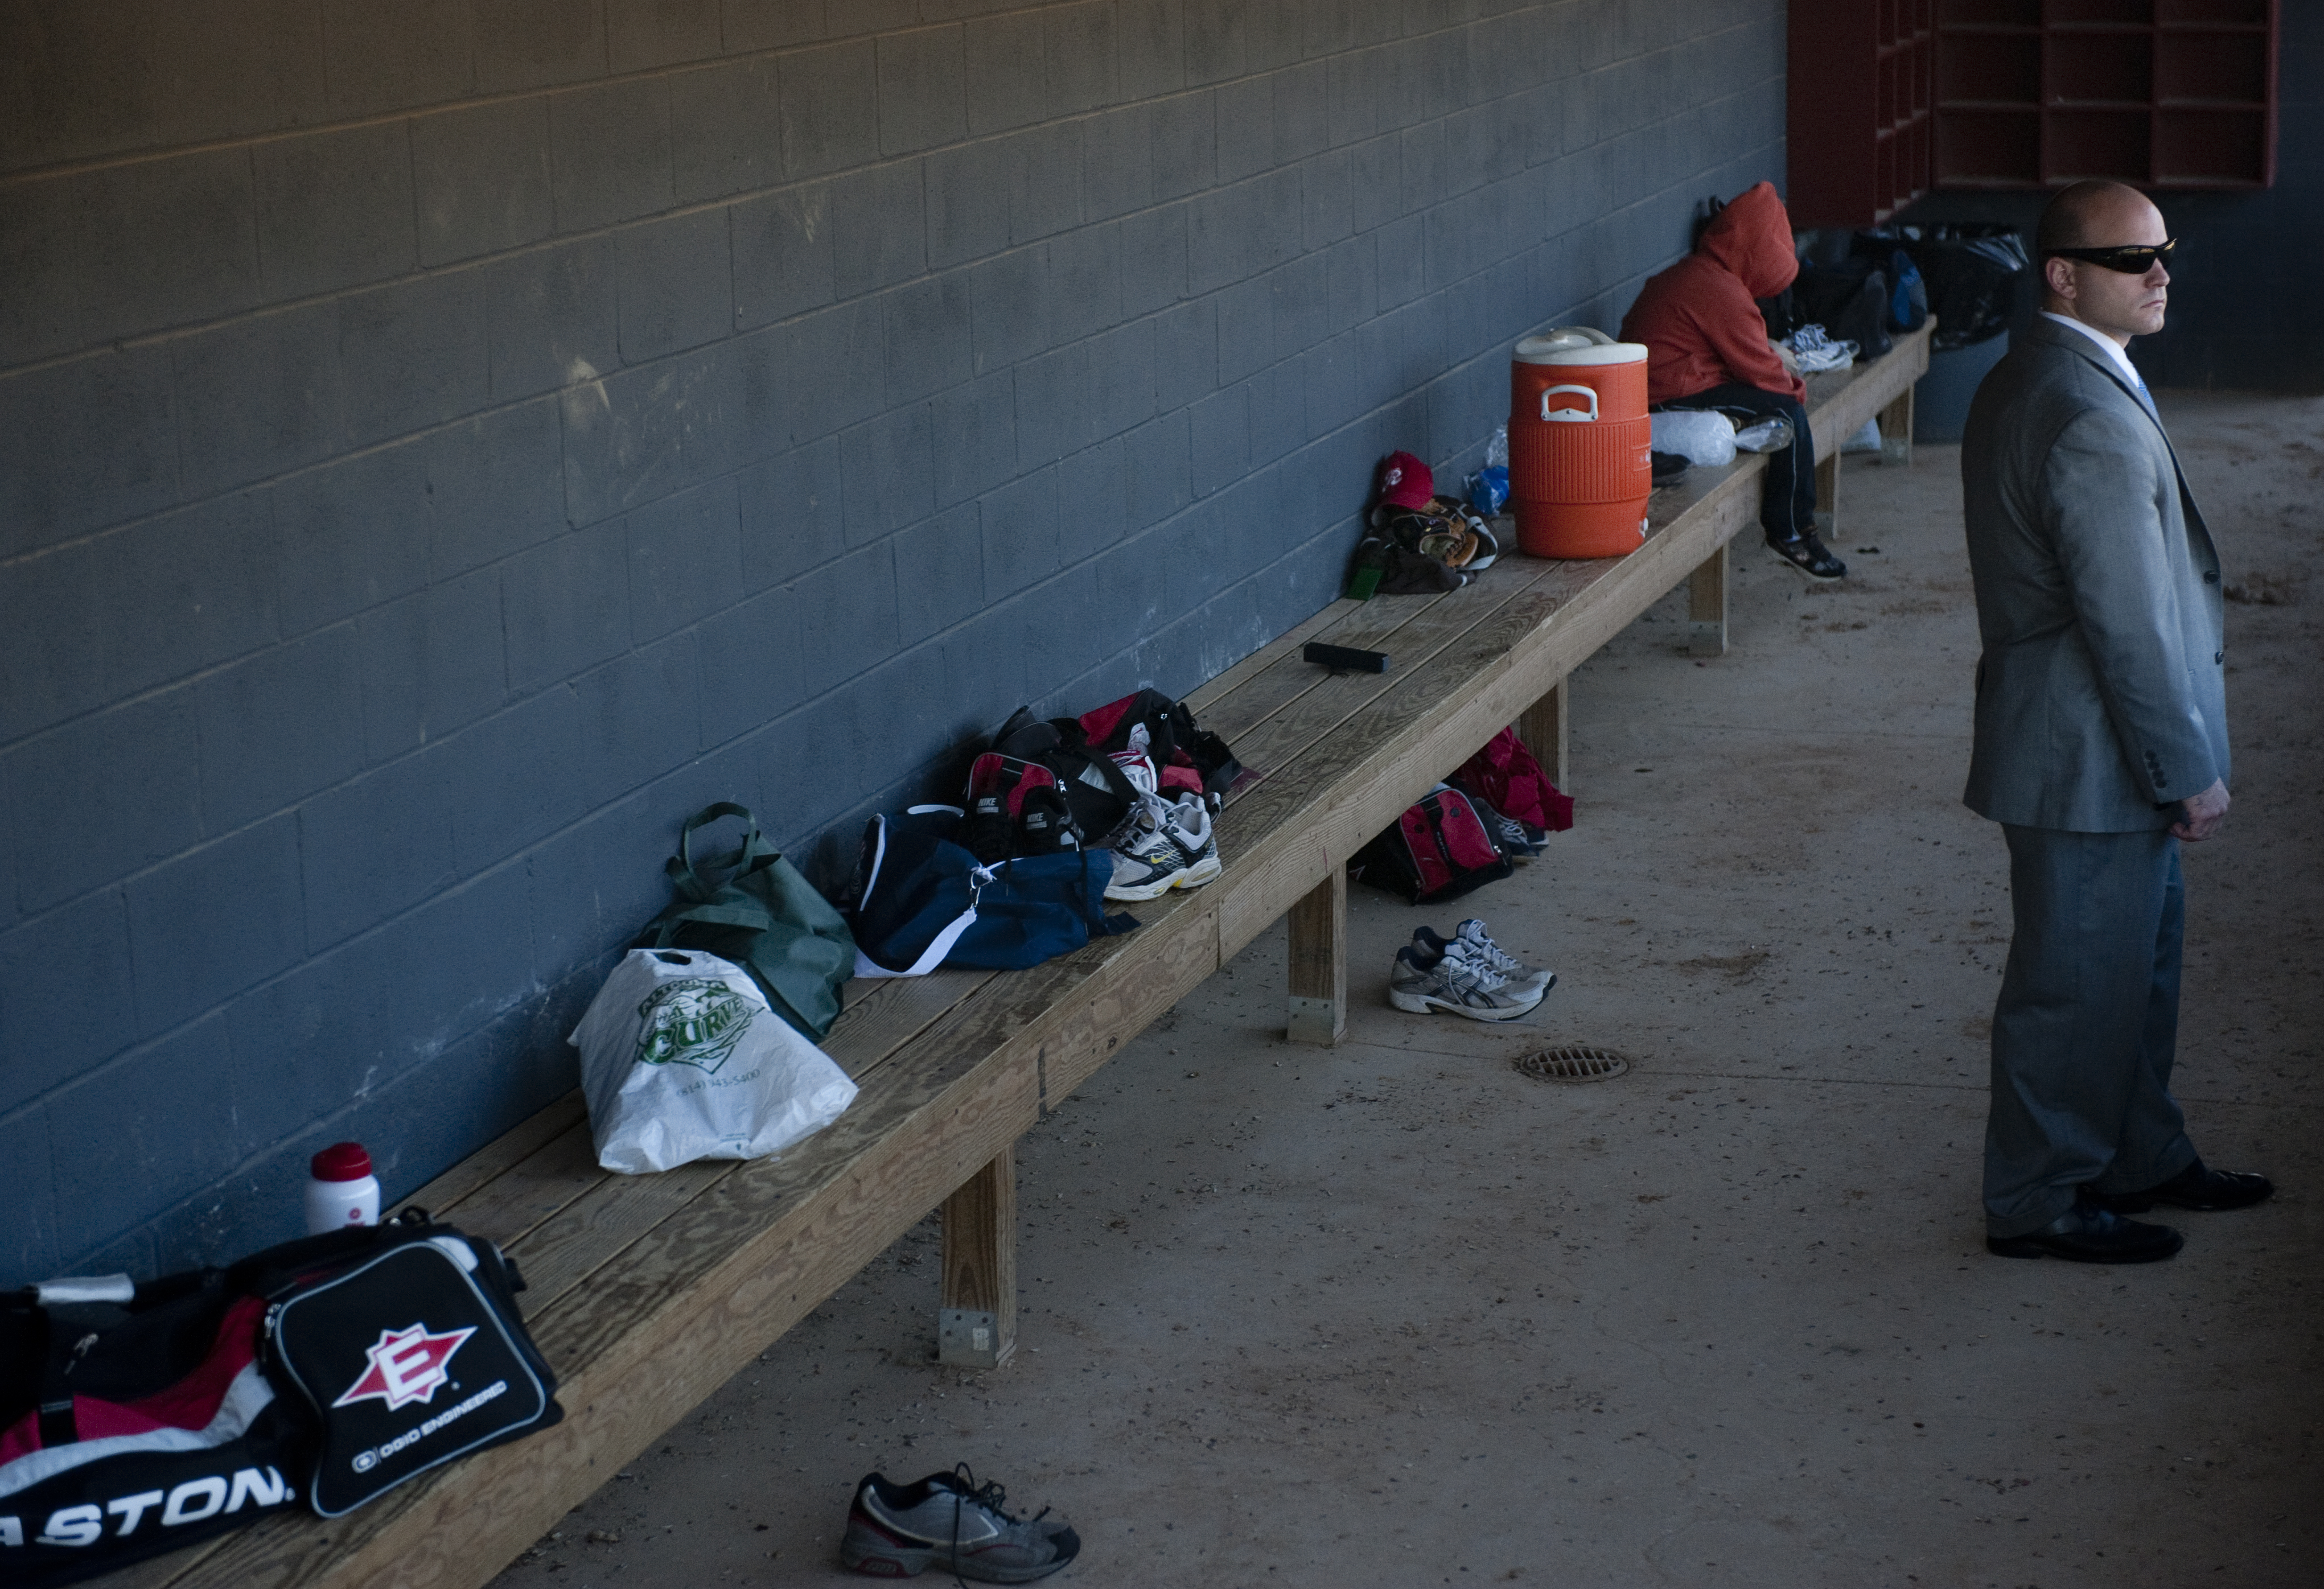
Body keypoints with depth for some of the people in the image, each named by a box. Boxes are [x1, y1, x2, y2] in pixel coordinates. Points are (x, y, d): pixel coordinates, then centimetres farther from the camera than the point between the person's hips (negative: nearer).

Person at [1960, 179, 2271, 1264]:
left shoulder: (2023, 381, 9)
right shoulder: (2092, 419, -25)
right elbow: (2128, 623, -25)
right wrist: (2191, 772, -16)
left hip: (2080, 741, 11)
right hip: (2091, 760, -11)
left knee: (2140, 958, 23)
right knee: (2079, 981, 3)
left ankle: (2140, 1157, 37)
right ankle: (2038, 1204, 16)